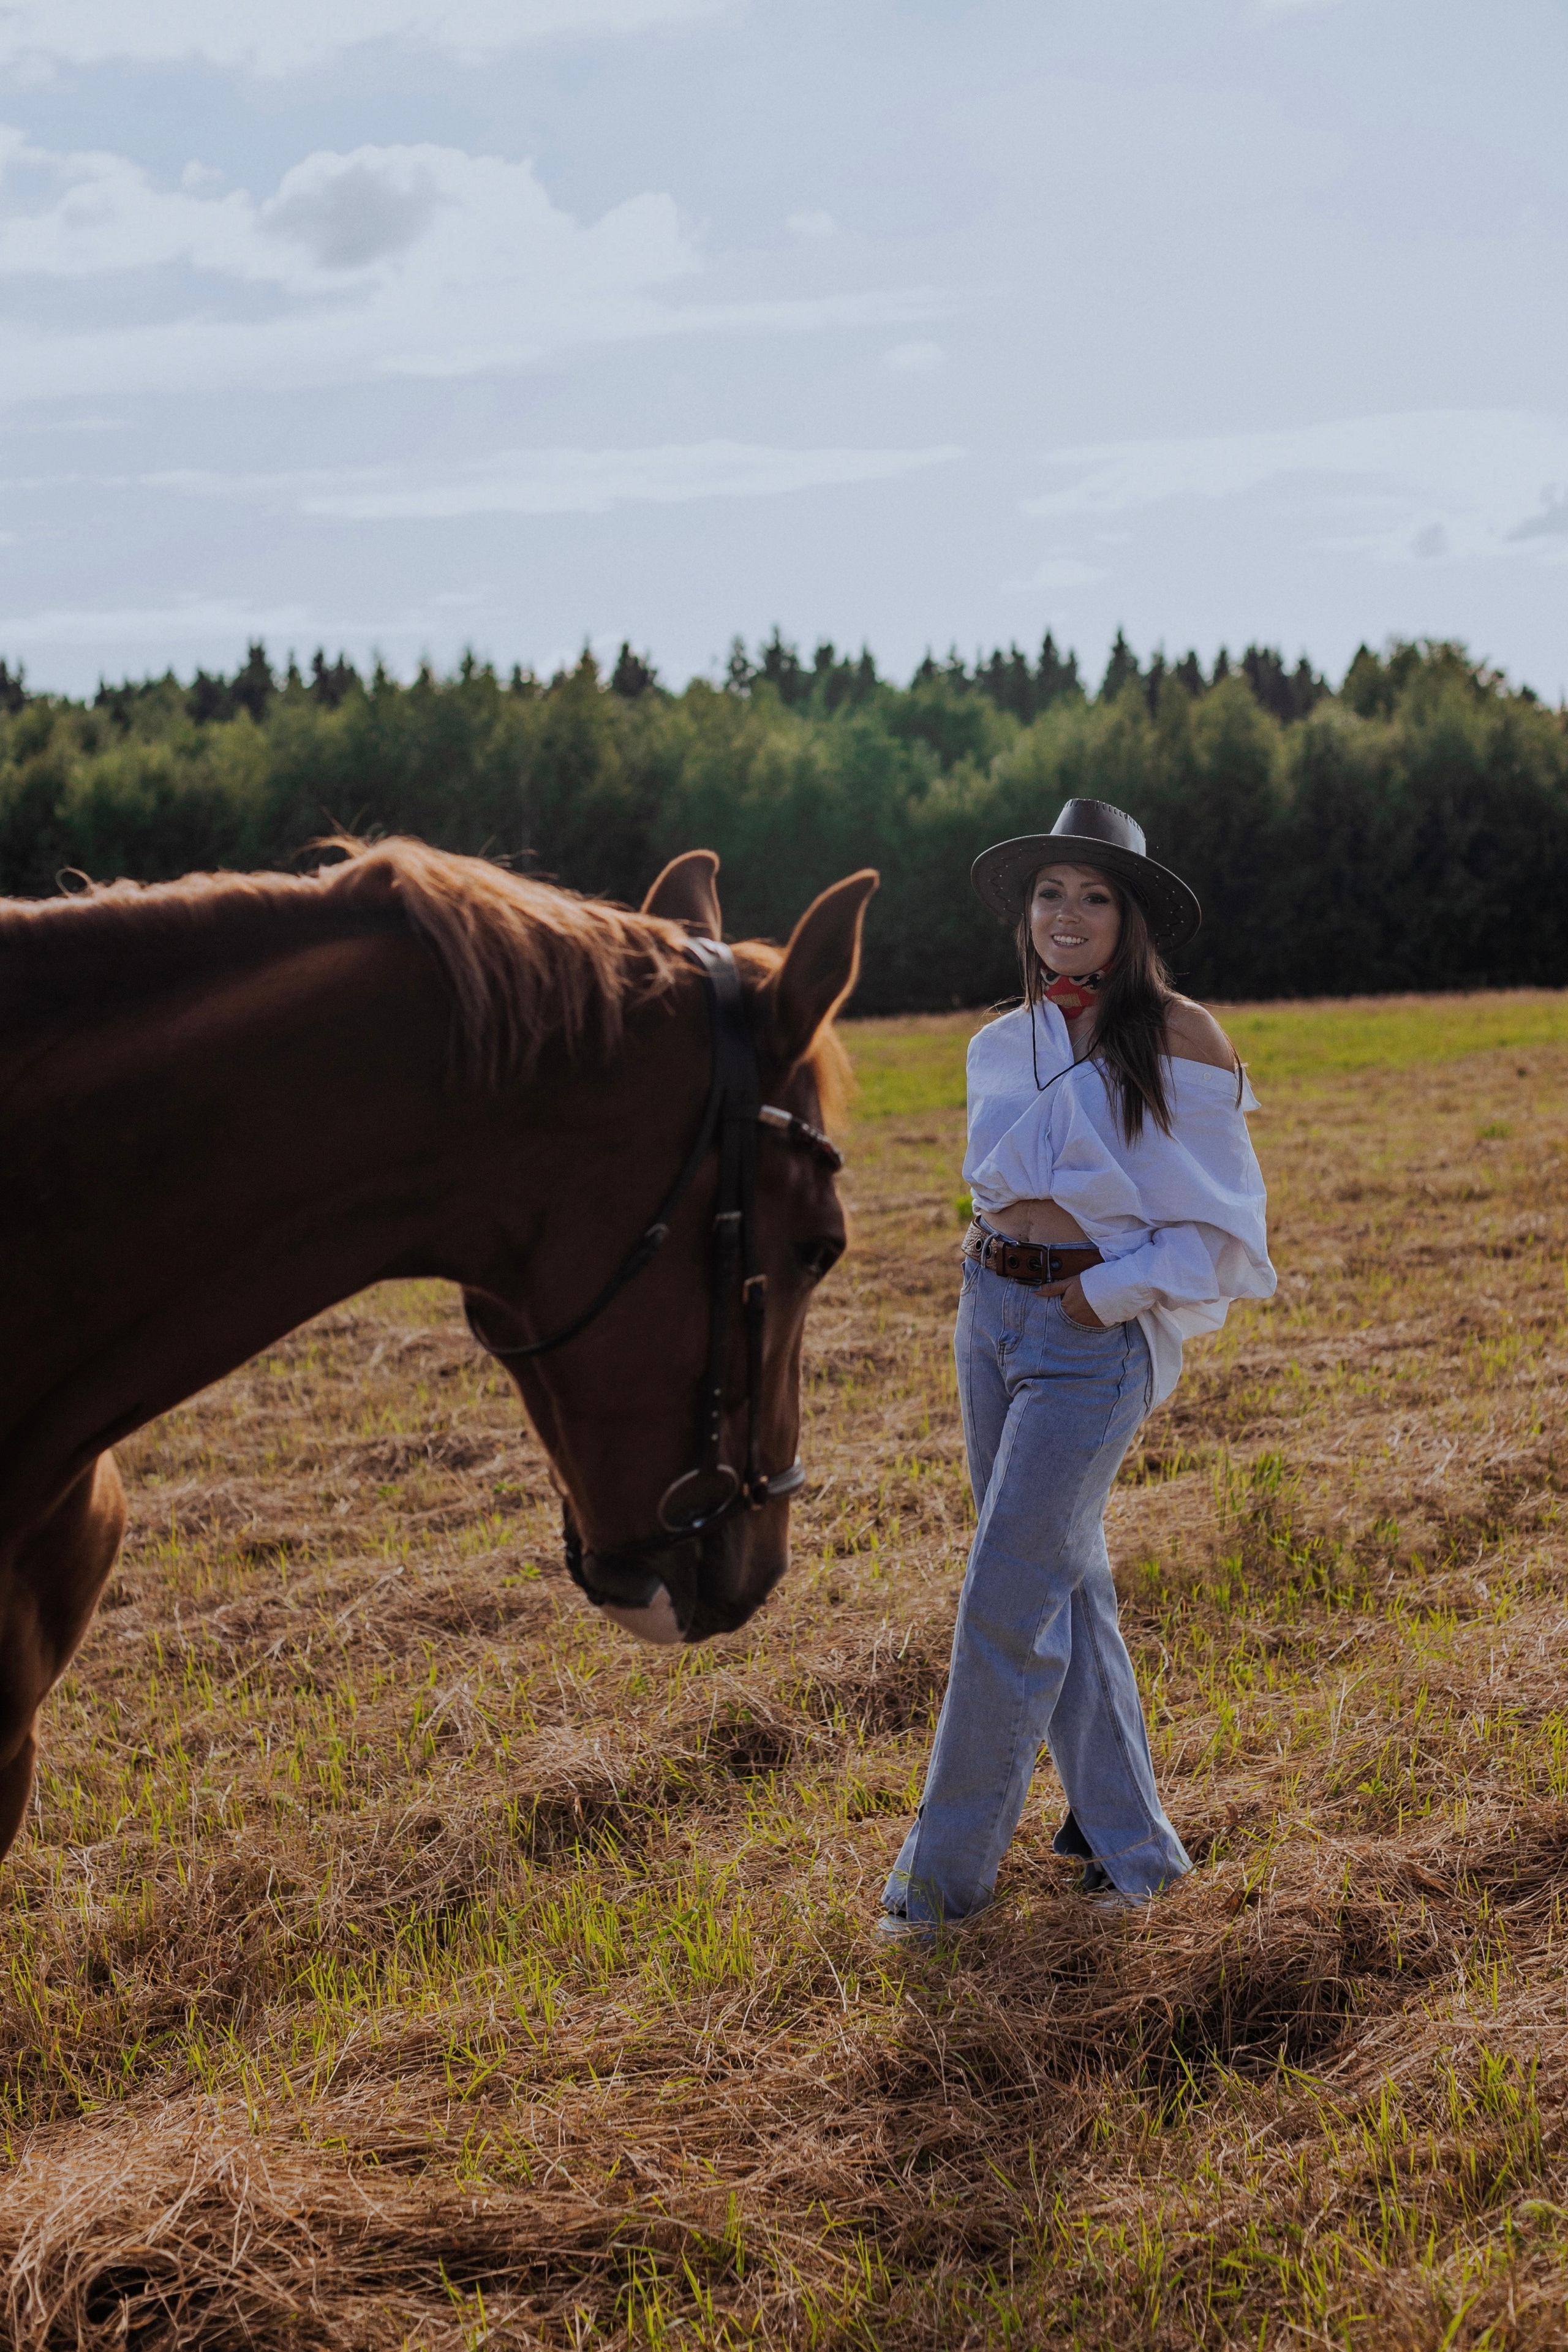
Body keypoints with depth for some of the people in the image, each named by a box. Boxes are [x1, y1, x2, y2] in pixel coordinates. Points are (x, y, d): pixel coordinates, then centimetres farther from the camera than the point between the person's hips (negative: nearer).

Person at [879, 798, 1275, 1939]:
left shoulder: (1181, 1039, -9)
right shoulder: (1003, 1045, 8)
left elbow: (1221, 1221, -7)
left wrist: (1109, 1290, -13)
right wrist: (1005, 1269, 8)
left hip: (1095, 1332, -6)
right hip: (990, 1312, 6)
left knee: (1007, 1599, -6)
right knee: (1067, 1579, 13)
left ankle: (947, 1872, 4)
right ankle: (1124, 1835, 26)